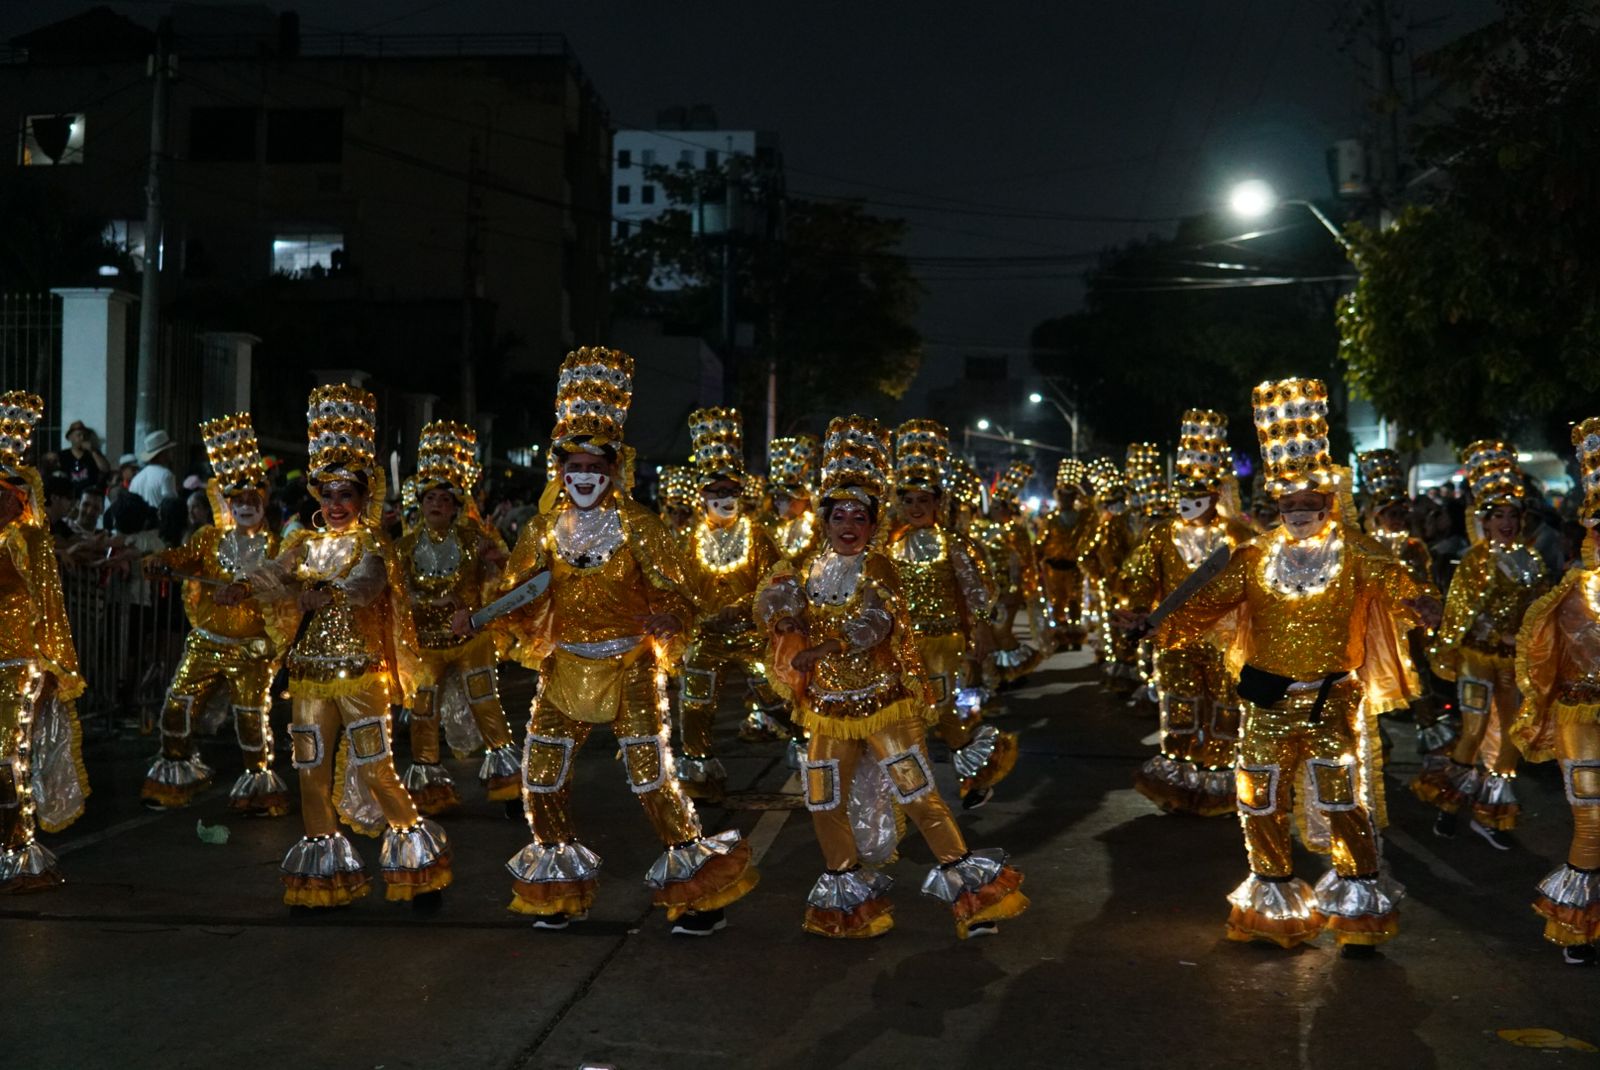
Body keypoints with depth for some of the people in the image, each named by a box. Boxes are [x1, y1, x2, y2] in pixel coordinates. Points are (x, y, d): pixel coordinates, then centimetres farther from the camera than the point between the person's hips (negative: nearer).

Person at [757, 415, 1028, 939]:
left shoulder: (876, 567, -7)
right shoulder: (809, 569, 7)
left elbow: (873, 625, -21)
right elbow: (773, 605, -4)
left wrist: (816, 649, -22)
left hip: (884, 703, -5)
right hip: (831, 709, 5)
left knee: (919, 796, -6)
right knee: (825, 804, 9)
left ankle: (965, 882, 3)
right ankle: (848, 891, 26)